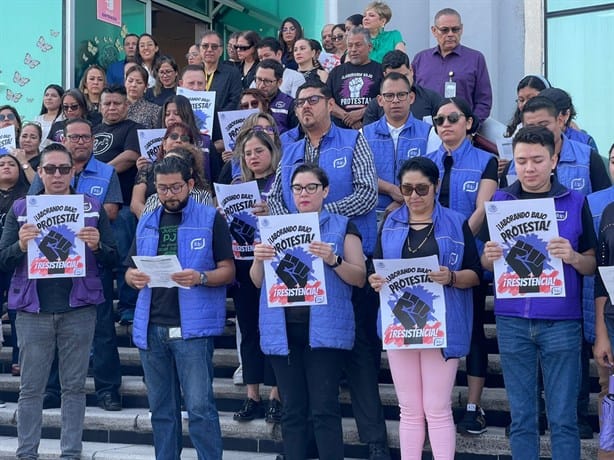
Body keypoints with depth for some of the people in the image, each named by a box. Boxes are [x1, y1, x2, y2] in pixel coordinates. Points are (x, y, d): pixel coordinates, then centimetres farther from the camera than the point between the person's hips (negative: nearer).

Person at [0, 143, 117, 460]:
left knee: (74, 386, 6)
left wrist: (97, 246, -16)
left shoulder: (93, 207, 6)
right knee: (31, 388, 5)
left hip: (78, 309, 0)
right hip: (33, 309, 0)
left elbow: (112, 259, 5)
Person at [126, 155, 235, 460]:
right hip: (151, 327, 5)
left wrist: (201, 278, -21)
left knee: (200, 407, -8)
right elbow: (130, 270, 18)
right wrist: (133, 277, -6)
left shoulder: (210, 219, 1)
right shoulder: (145, 223, 16)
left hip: (193, 326, -5)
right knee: (161, 409, 11)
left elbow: (228, 271, -2)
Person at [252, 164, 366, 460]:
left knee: (324, 409, -7)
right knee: (292, 410, 7)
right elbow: (258, 282, 14)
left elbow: (360, 278, -1)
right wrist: (258, 260, -7)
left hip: (324, 329, -3)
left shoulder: (342, 227, 5)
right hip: (283, 329, 4)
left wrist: (333, 260, -18)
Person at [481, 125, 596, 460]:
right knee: (521, 416, 8)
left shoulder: (575, 202, 3)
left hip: (561, 321, -1)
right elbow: (485, 263, 11)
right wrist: (490, 256, -12)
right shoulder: (499, 201, 7)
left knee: (563, 417, 2)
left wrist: (573, 257, -16)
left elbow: (592, 265, 5)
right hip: (512, 321, 1)